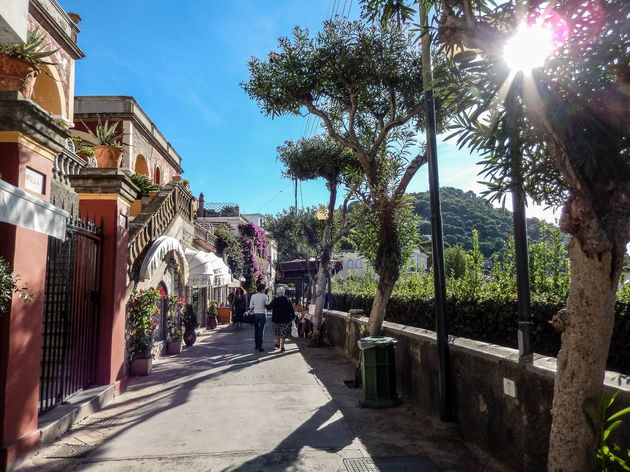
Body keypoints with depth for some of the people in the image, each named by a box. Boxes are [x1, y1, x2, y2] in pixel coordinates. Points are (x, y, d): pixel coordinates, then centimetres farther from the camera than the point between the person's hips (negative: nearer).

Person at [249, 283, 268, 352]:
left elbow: (251, 306, 2)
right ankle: (260, 347, -1)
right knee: (261, 330, 0)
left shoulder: (253, 296, -2)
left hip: (255, 314, 3)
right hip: (263, 314, -3)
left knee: (256, 330, 15)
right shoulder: (265, 296, -8)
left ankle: (256, 345, 22)